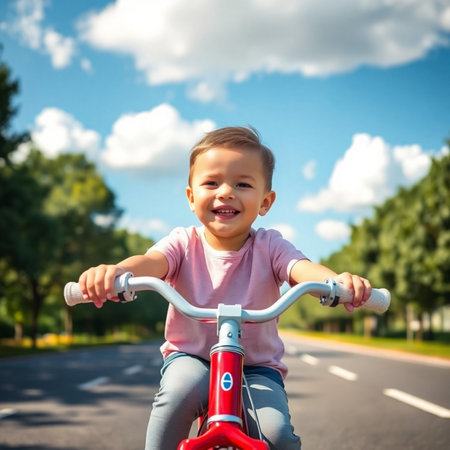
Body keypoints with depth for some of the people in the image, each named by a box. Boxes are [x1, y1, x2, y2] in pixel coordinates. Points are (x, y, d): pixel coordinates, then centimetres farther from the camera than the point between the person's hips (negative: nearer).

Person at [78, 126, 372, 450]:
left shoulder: (269, 247, -7)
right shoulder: (184, 243, -7)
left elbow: (303, 269, -27)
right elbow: (151, 261, -27)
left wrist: (340, 281, -51)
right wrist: (116, 271, -52)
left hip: (257, 367, 0)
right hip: (190, 357, 0)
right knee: (182, 389, -33)